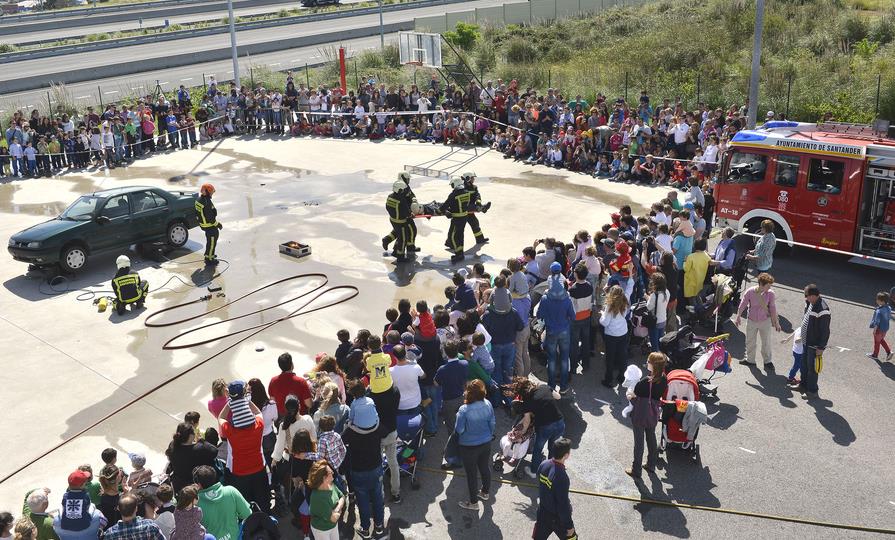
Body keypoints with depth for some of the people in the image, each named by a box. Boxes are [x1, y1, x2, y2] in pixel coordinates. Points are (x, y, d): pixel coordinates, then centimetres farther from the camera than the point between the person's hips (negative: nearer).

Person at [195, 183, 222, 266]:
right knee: (212, 242, 5)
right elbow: (210, 218, -27)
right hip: (210, 226, -9)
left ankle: (209, 254, 41)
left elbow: (198, 213, 12)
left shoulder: (198, 200, -1)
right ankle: (209, 260, 14)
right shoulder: (207, 203, -30)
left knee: (210, 240, 26)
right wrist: (217, 225, -15)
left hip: (203, 224, 9)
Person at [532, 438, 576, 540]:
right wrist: (569, 525, -13)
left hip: (542, 512, 6)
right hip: (557, 517, -6)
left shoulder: (543, 465, -11)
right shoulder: (561, 477, -34)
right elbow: (563, 505, -25)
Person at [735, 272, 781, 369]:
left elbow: (773, 308, -6)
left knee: (766, 342, 12)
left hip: (765, 321, -1)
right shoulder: (750, 292, -19)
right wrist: (738, 317, 4)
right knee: (750, 341, 17)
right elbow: (743, 304, -5)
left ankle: (767, 361, 33)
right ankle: (750, 359, 39)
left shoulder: (770, 294, -18)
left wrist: (776, 322, -1)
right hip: (752, 321, 1)